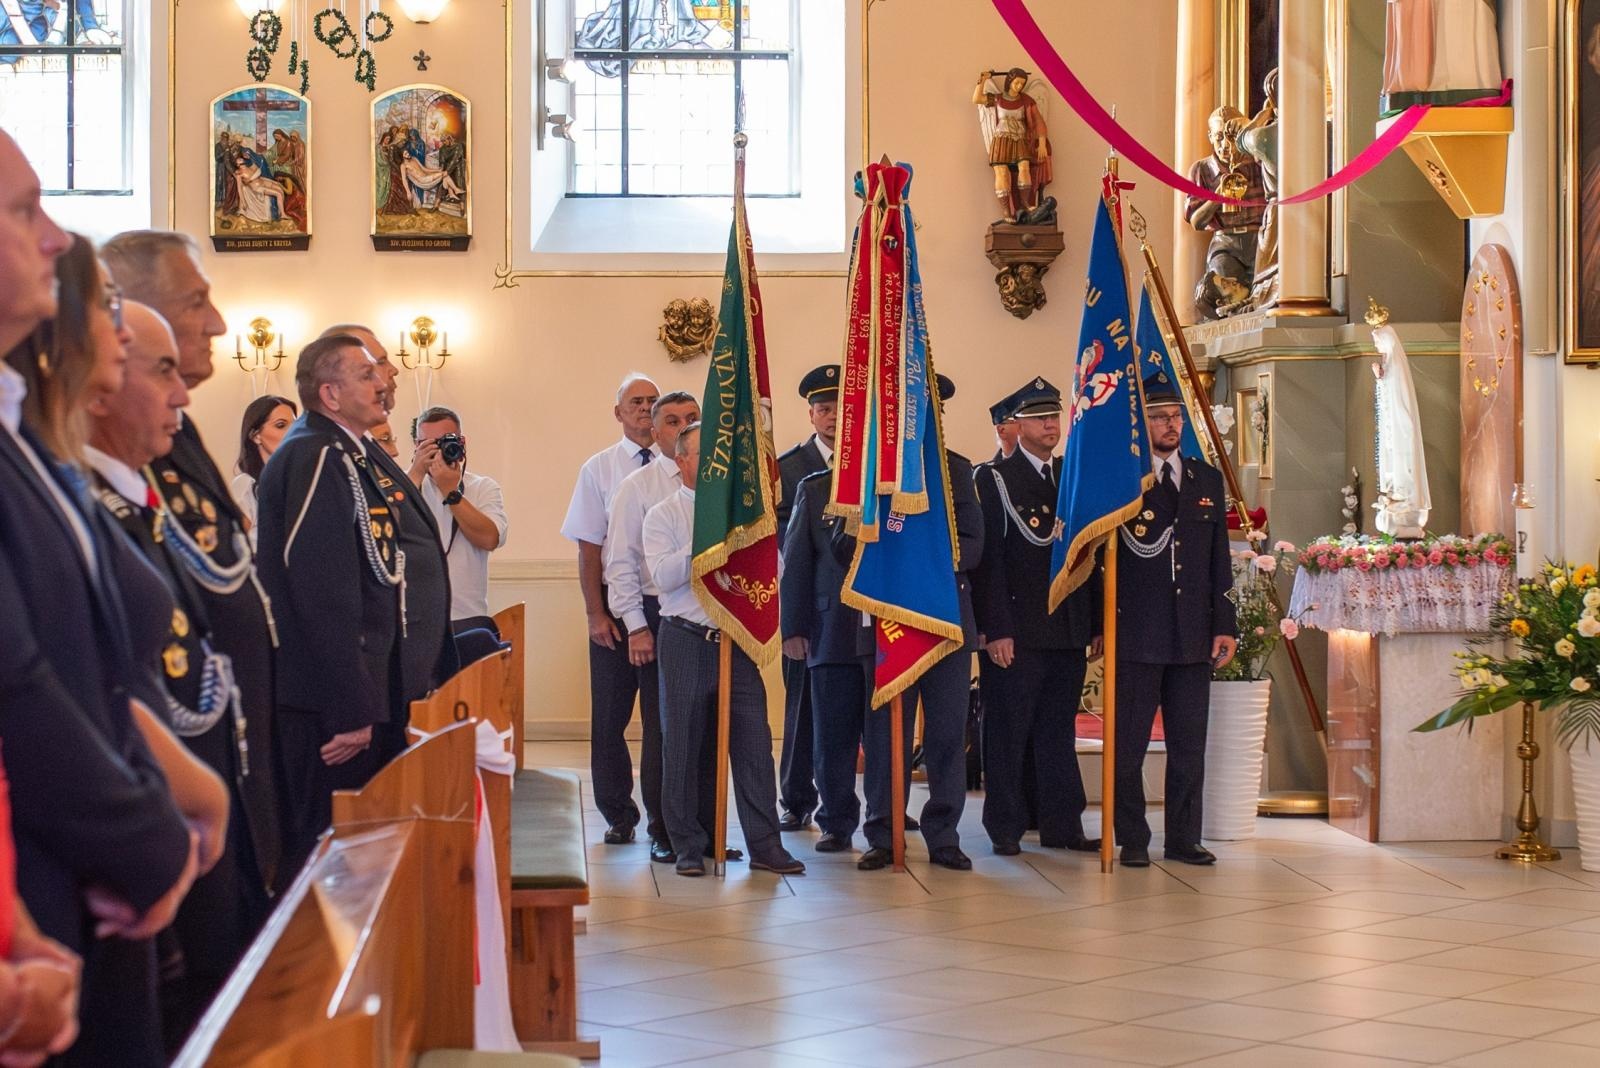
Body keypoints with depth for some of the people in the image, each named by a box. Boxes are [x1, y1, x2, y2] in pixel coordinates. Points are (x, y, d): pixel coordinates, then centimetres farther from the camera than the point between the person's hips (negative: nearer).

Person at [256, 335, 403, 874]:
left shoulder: (344, 455, 17)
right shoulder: (315, 457, -16)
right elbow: (323, 594, -23)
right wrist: (351, 710, -24)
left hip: (347, 692, 10)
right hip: (328, 705, -10)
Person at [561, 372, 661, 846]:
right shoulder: (598, 469, 3)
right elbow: (589, 546, 2)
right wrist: (595, 612, -5)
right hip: (616, 602, 1)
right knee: (610, 713, 6)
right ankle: (617, 815, 19)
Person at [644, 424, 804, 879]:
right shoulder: (663, 516, 3)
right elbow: (664, 575, -11)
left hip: (738, 640, 2)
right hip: (687, 641, -2)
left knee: (753, 742, -1)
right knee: (682, 745, 4)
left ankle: (765, 845, 4)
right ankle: (688, 845, 14)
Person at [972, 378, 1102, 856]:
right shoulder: (996, 480, -3)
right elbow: (989, 560, -8)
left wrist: (1097, 621, 9)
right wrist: (996, 629, -14)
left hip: (1070, 630, 5)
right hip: (1019, 632, -5)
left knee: (1059, 731, 11)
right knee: (1009, 731, 1)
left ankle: (1061, 825, 16)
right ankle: (1005, 828, 8)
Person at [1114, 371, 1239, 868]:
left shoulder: (1207, 478, 13)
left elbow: (1220, 559, 12)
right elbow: (1140, 544, -10)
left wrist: (1225, 625, 7)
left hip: (1193, 635, 4)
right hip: (1137, 634, -4)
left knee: (1189, 743, 7)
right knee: (1129, 744, 1)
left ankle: (1183, 838, 15)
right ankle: (1132, 840, 9)